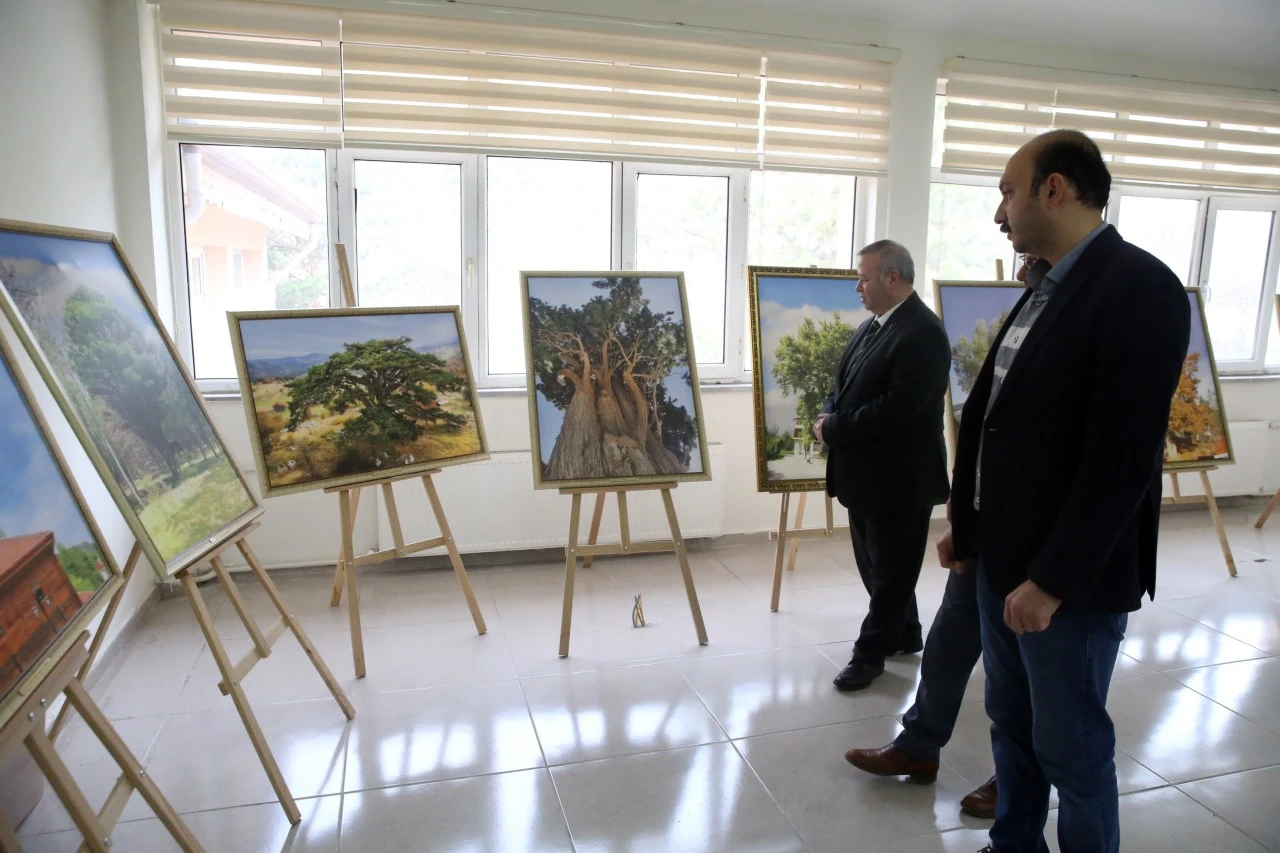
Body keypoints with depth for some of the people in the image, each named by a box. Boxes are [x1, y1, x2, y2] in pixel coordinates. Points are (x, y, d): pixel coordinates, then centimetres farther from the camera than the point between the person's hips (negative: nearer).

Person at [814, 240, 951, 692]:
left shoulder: (923, 332, -19)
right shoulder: (870, 326, 9)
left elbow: (896, 408, -27)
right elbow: (844, 383, 15)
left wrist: (833, 429, -18)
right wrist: (829, 416, -6)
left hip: (899, 477, -9)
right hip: (867, 472, 9)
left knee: (891, 569, 8)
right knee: (874, 563, 21)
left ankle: (871, 652, 20)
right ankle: (904, 634, 38)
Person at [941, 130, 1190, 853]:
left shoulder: (1140, 287, -17)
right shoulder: (1044, 287, 10)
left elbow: (1123, 455, -22)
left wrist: (1054, 580, -20)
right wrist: (968, 523, 14)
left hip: (1068, 580, -8)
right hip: (1003, 559, 8)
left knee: (1072, 747, 9)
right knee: (1012, 726, 21)